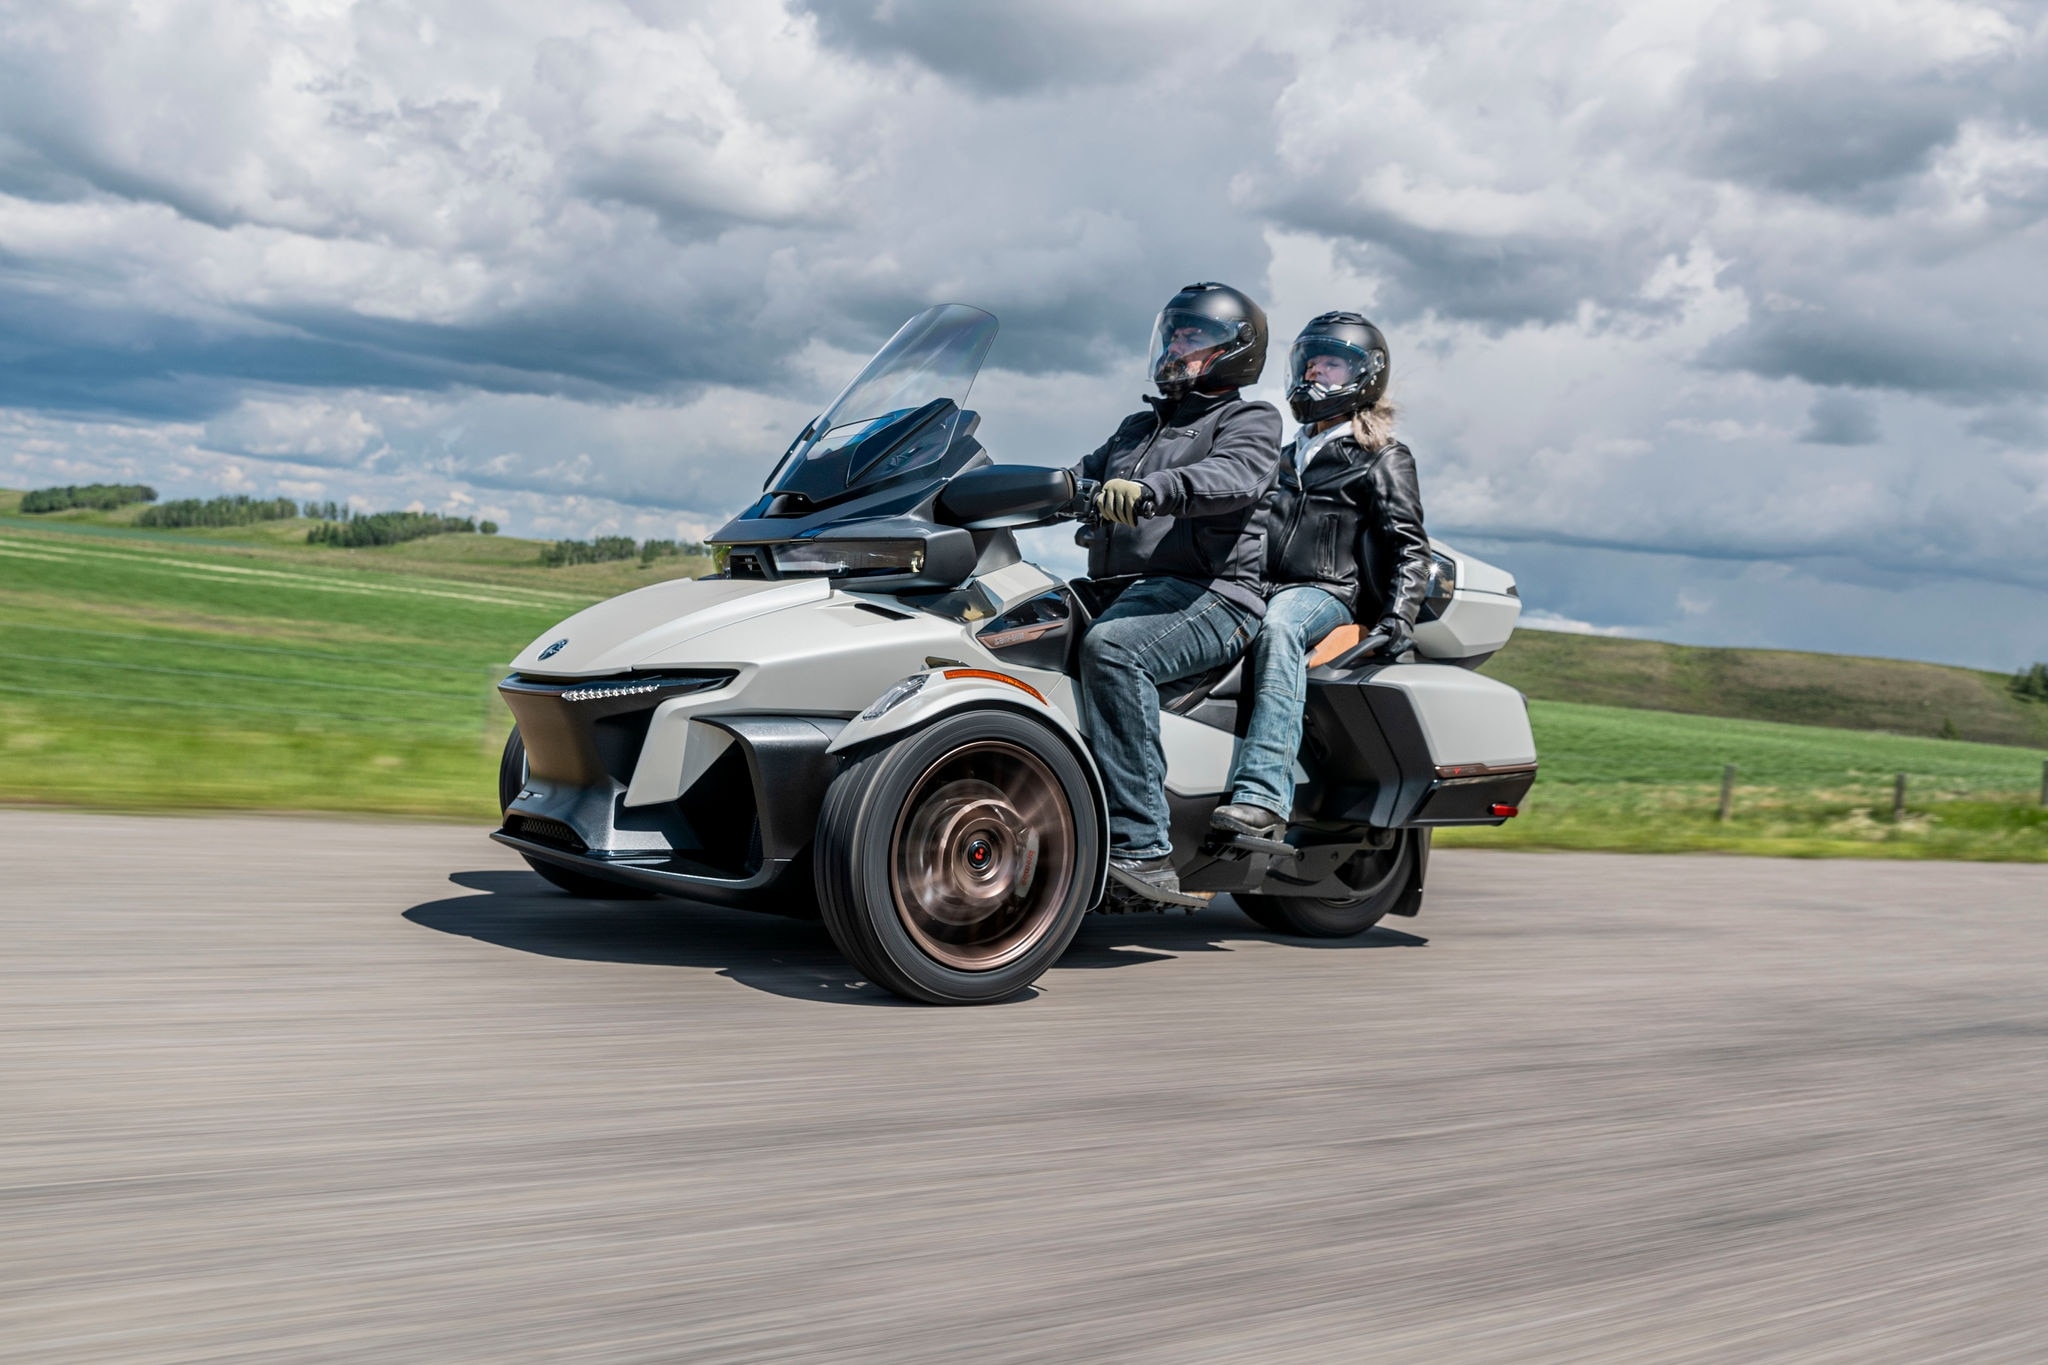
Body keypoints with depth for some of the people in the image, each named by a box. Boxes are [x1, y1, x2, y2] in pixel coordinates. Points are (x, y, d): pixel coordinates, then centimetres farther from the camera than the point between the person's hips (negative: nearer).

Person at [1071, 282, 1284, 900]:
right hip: (1121, 591, 8)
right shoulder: (1139, 427, 32)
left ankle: (1140, 847, -40)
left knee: (1110, 647, -37)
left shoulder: (1249, 422, 7)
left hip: (1209, 597, -8)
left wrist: (1150, 490, -35)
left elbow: (1231, 478, -15)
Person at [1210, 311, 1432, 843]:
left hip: (1329, 591, -6)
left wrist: (1399, 616, -16)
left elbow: (1409, 544, 0)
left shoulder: (1382, 458, 10)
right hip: (1266, 589, 7)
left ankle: (1264, 797, -54)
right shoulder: (1289, 457, 31)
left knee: (1278, 626, -41)